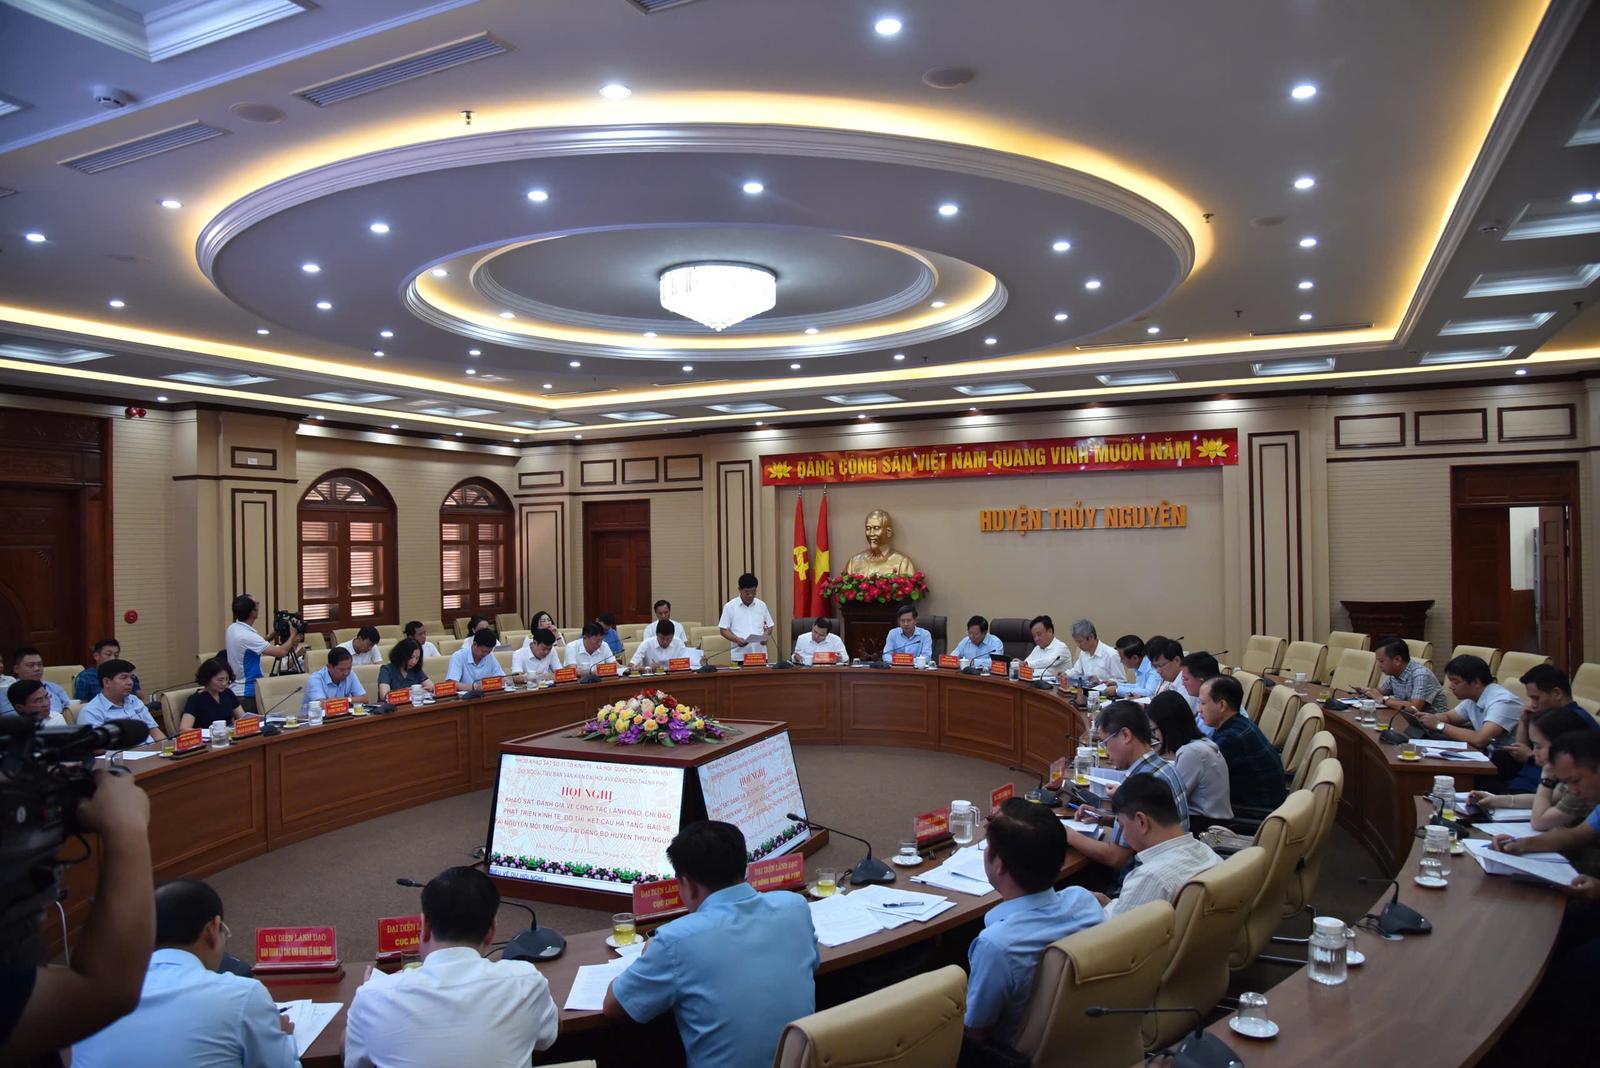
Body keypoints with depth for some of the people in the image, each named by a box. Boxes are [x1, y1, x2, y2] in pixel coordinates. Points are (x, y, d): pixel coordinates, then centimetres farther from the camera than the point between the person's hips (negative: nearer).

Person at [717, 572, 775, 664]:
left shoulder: (762, 605, 11)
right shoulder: (730, 607, 2)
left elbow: (769, 626, 17)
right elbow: (724, 630, 2)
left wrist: (766, 636, -5)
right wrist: (736, 639, -15)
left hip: (760, 654, 3)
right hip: (740, 656, -3)